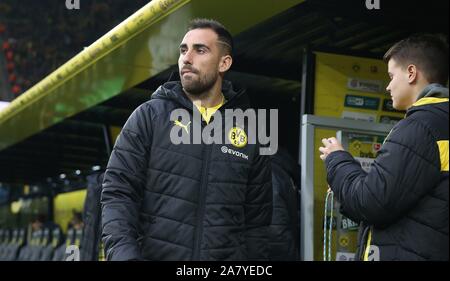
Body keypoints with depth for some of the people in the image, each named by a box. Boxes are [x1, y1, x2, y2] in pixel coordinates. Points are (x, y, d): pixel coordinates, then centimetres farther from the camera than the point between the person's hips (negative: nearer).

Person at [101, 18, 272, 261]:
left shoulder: (250, 132, 6)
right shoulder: (149, 116, 0)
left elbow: (256, 218, 8)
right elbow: (118, 192, -5)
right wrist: (124, 254, -19)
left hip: (229, 255, 2)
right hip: (155, 254, -1)